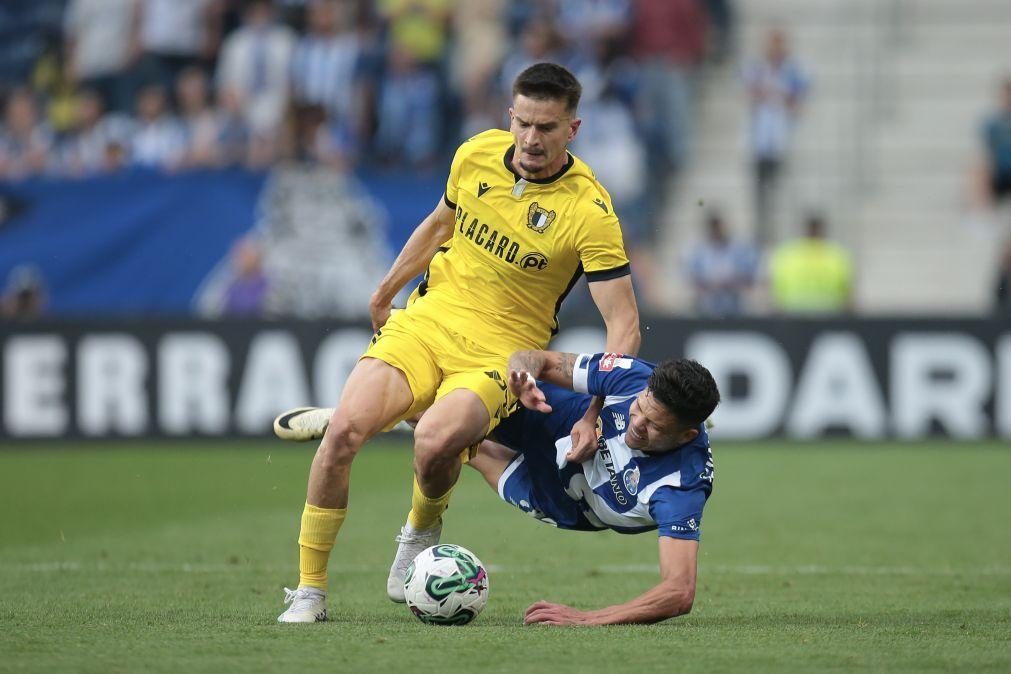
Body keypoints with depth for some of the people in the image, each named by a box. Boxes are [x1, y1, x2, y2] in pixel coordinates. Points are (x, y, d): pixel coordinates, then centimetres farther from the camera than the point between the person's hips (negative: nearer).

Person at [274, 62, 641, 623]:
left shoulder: (590, 212, -15)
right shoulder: (476, 155, 0)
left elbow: (623, 326, -15)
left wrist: (593, 415, -25)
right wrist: (385, 292, 28)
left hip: (502, 349, -4)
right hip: (428, 319, 4)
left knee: (436, 440, -34)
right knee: (345, 429, -20)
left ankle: (422, 528, 2)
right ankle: (309, 591, -5)